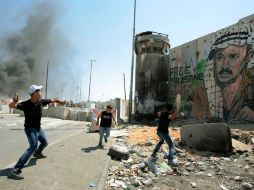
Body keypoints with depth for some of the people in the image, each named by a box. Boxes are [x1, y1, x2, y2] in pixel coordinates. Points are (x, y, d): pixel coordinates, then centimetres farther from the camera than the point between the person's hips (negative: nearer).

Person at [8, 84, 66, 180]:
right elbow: (11, 106, -30)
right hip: (30, 128, -7)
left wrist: (60, 102, -13)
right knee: (34, 146, -28)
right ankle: (15, 170, -27)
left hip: (38, 128, 7)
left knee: (44, 143, 25)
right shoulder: (26, 104, -24)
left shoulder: (41, 101, -9)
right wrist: (14, 102, -51)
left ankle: (37, 153, 58)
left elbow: (53, 100, 3)